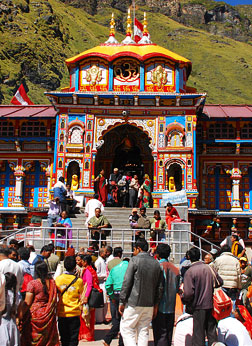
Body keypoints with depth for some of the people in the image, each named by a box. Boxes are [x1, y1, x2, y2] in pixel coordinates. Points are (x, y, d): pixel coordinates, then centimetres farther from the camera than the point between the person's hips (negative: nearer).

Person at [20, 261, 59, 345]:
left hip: (35, 315, -4)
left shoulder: (32, 284, -13)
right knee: (49, 339, 13)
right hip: (49, 316, 4)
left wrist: (20, 316, -5)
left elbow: (27, 303, -12)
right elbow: (54, 301, 8)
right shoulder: (52, 282, 1)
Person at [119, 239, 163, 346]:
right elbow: (159, 287, 10)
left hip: (134, 304, -5)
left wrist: (122, 302, -6)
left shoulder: (134, 260, -7)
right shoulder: (156, 263, 9)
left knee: (126, 329, 4)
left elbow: (127, 282, -11)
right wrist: (156, 305, 16)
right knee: (144, 331, 13)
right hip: (149, 304, 5)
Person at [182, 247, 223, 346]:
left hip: (198, 306, -5)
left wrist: (184, 300, -1)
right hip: (211, 304, 5)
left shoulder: (189, 272, -16)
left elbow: (188, 293, -21)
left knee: (198, 332, 6)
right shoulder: (209, 268, 0)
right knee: (211, 331, 16)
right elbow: (220, 282, 11)